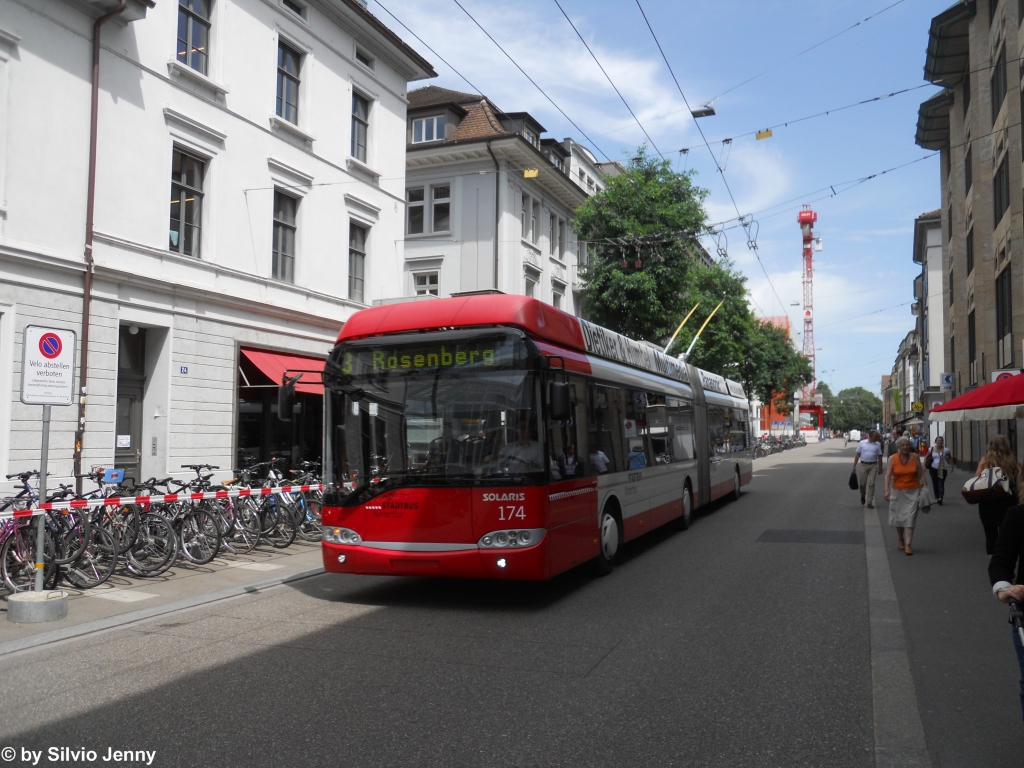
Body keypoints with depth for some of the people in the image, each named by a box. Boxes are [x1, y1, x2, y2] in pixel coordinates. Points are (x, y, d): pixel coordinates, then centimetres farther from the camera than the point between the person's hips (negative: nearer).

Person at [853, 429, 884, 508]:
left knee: (871, 483, -3)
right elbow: (857, 454, 3)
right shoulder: (862, 443, -1)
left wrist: (880, 468, 9)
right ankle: (863, 496, 34)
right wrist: (854, 466, 0)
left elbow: (879, 456, 9)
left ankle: (870, 502, 4)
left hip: (873, 466, 1)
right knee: (862, 483, 5)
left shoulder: (878, 444, 3)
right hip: (863, 465, -1)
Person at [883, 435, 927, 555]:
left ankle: (907, 545, -8)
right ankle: (901, 540, 32)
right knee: (898, 517, 10)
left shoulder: (915, 457, -1)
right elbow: (888, 475, -7)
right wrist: (887, 490, -17)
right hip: (897, 491, 1)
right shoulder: (892, 459, -4)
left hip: (913, 491, -1)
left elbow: (921, 474, 4)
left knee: (910, 517, -8)